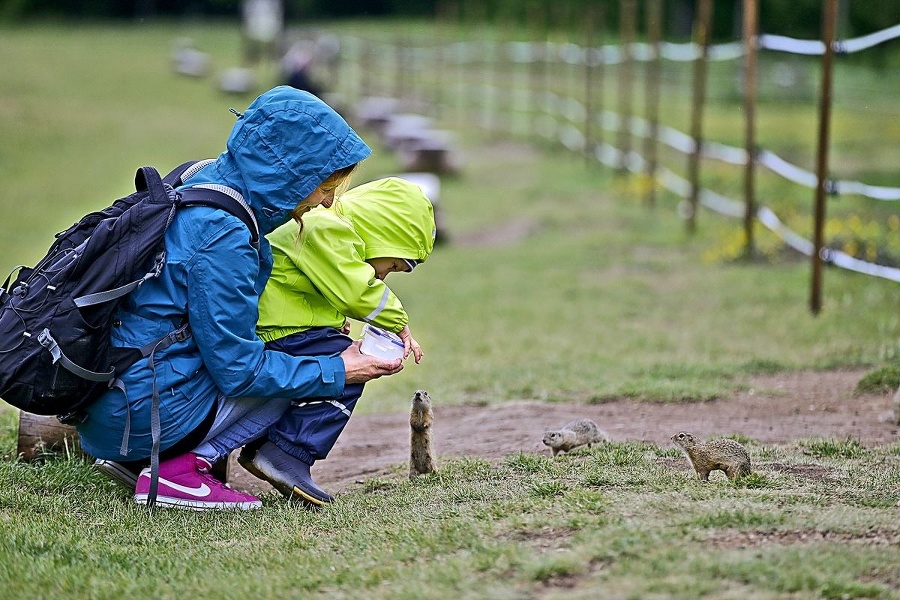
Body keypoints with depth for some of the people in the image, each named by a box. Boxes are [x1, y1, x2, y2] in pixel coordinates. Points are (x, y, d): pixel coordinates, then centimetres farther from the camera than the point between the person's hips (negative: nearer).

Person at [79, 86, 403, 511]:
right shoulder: (221, 235, -22)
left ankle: (136, 455, 13)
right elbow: (239, 369, -17)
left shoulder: (204, 182, 7)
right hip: (147, 409, -9)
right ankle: (180, 470, -5)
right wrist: (338, 373, -6)